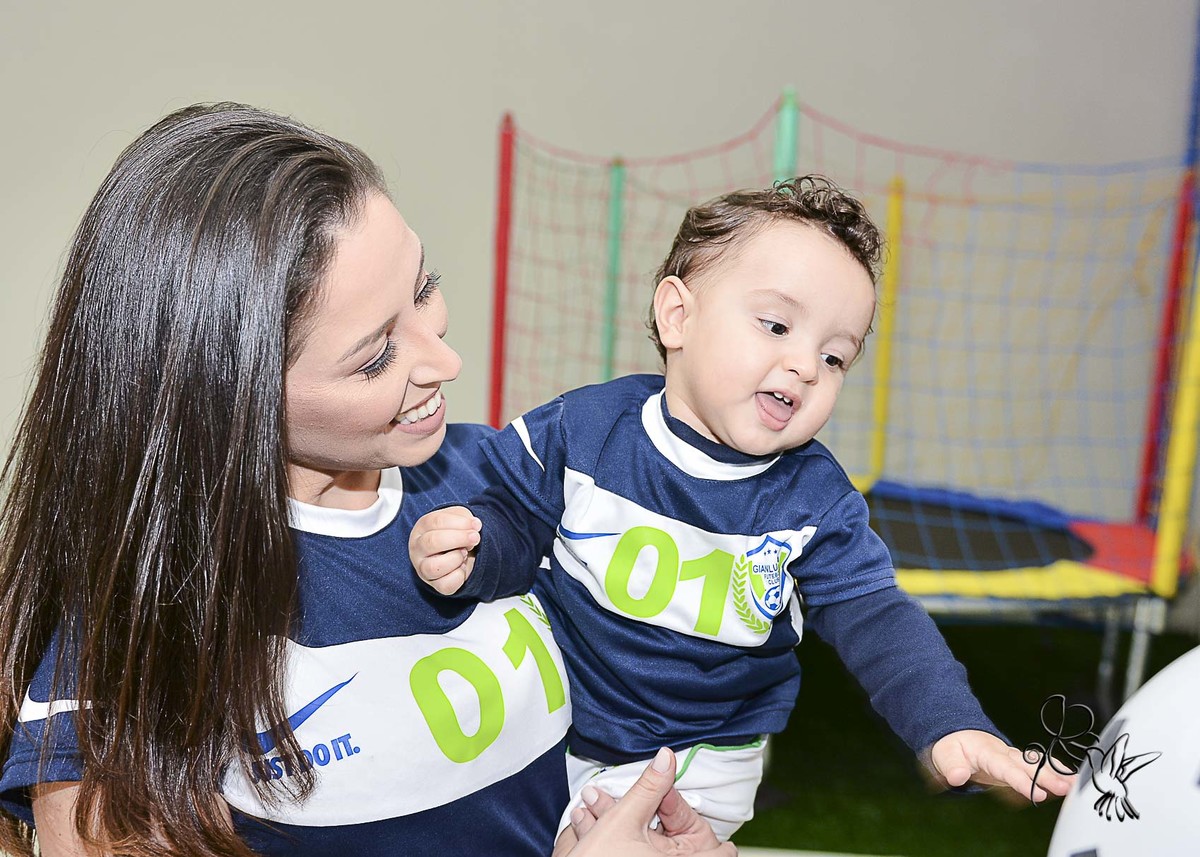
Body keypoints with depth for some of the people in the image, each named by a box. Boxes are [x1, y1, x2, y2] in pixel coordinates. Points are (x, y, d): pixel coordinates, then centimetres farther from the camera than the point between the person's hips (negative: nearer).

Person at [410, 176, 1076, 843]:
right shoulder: (586, 428, -16)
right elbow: (518, 518, -4)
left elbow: (876, 618, -17)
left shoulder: (817, 501, -14)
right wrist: (470, 557, -26)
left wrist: (952, 724, -31)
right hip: (556, 723, 1)